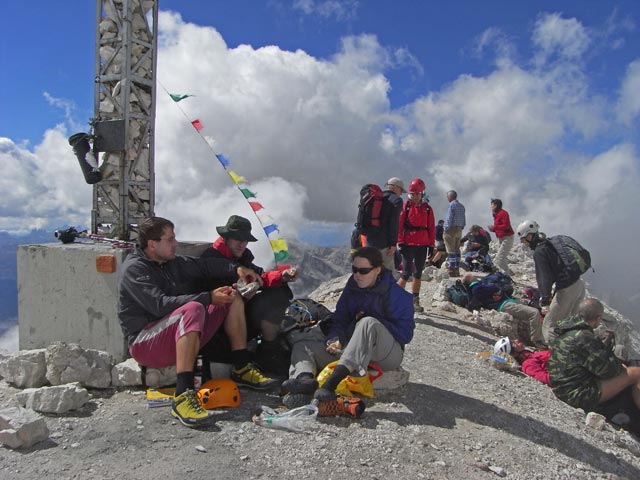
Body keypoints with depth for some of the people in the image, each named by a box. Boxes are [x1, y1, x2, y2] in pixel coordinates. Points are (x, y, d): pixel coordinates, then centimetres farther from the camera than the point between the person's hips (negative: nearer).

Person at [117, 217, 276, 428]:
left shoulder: (172, 262, 12)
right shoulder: (134, 268, -13)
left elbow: (204, 265, 9)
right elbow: (160, 305, -25)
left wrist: (236, 269, -8)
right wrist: (208, 298, -27)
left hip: (184, 337, 9)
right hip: (145, 343, -8)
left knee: (233, 299, 4)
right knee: (193, 309, -38)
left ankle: (242, 369, 1)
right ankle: (182, 396, -42)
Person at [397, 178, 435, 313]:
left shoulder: (427, 209, 9)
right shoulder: (405, 206, 0)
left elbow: (431, 228, 10)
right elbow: (399, 225, -4)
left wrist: (431, 245, 6)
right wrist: (400, 242, -10)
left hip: (422, 245, 4)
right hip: (408, 244, -3)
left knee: (418, 274, 9)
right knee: (406, 273, -5)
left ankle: (415, 302, 17)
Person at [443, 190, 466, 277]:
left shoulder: (452, 205, -12)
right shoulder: (462, 206, 13)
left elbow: (449, 219, -16)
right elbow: (464, 221, 14)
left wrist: (446, 230, -10)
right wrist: (461, 227, 17)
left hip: (451, 229, -8)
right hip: (459, 230, 8)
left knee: (451, 251, -6)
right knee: (457, 250, 11)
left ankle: (451, 271, -7)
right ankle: (457, 270, 14)